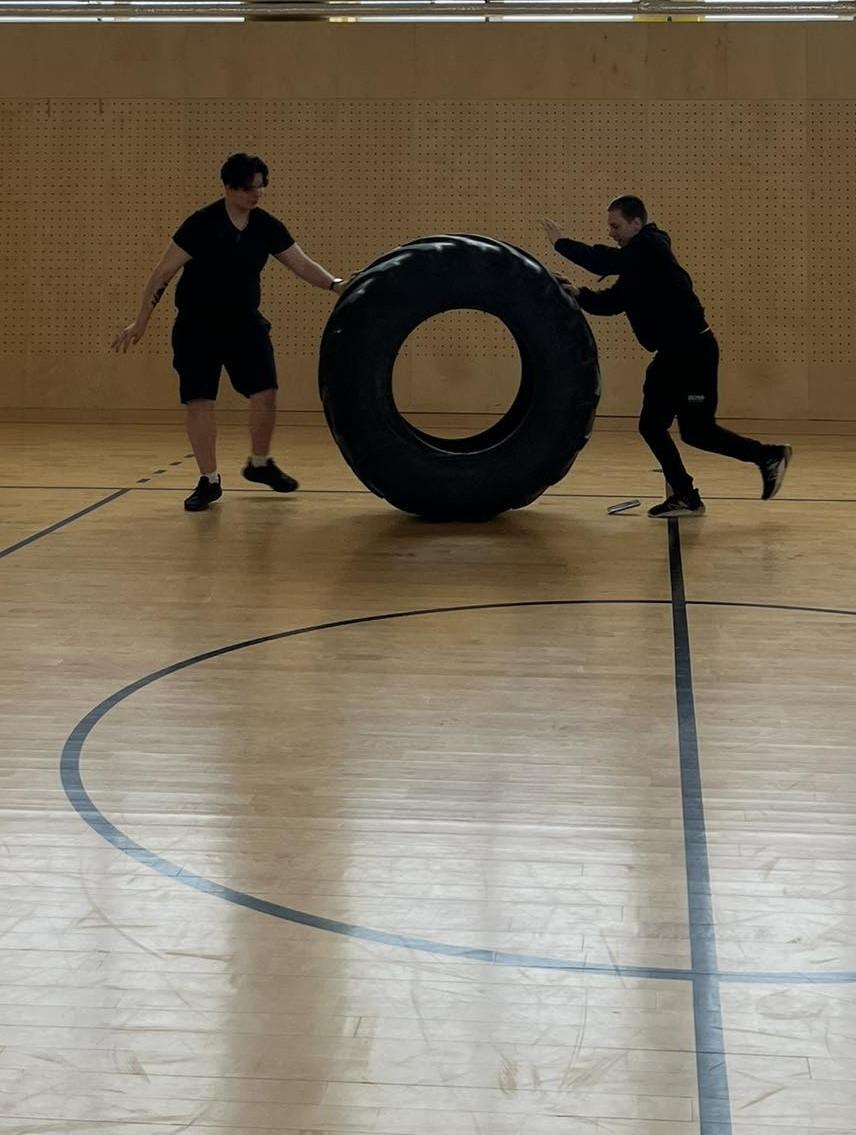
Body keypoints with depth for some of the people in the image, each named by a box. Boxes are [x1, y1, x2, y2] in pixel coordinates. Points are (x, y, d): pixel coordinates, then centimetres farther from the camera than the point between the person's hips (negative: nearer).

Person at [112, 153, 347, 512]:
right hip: (199, 325, -4)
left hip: (245, 321, 4)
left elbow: (303, 265, 1)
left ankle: (259, 464, 21)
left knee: (265, 393, -4)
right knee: (199, 402, -6)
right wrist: (141, 322, -12)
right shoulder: (201, 225, -17)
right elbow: (163, 273, -12)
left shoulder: (267, 227, -3)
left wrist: (335, 284, -17)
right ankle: (209, 480, 8)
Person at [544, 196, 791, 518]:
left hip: (694, 350, -10)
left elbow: (607, 262, -28)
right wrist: (579, 294, -5)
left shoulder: (651, 248, -14)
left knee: (696, 430, -7)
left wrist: (563, 244, -18)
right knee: (651, 426, 9)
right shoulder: (636, 260, 14)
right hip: (672, 353, 10)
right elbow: (611, 302, 12)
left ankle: (768, 456, 7)